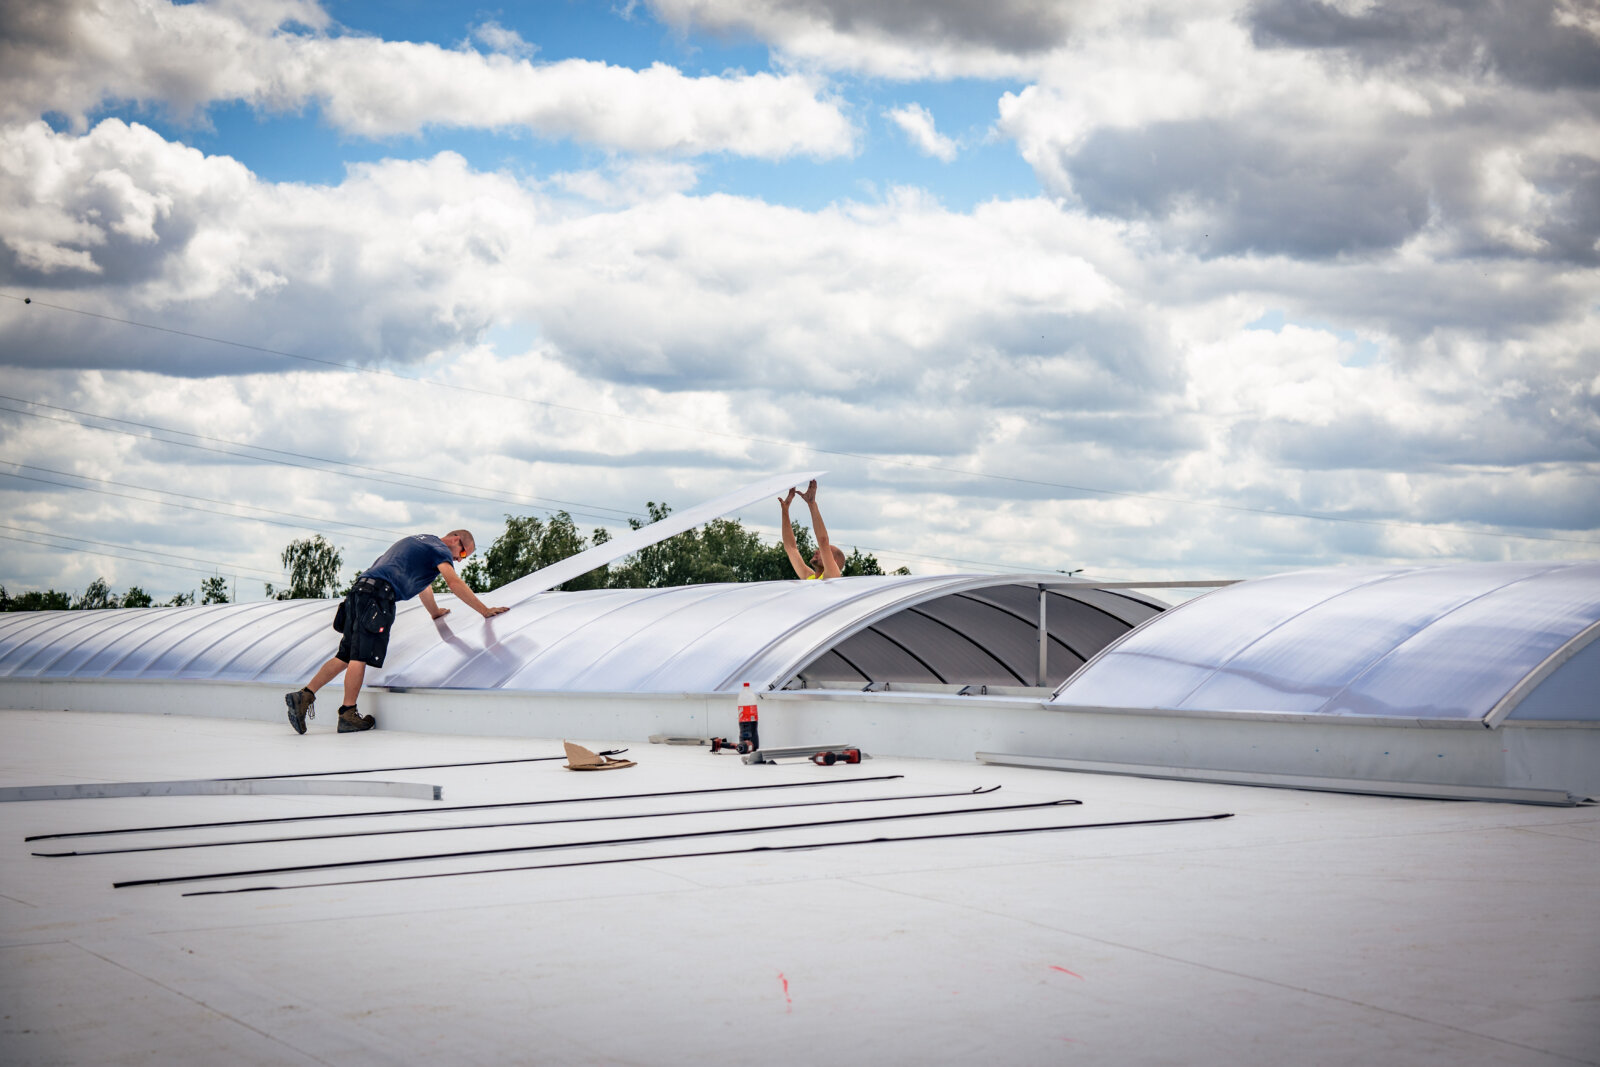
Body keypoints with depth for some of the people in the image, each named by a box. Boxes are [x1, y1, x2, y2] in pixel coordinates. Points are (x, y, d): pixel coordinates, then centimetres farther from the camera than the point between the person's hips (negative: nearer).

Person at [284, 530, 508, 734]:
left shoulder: (422, 541, 33)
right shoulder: (439, 548, 4)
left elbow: (421, 583, 45)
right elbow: (454, 583, -9)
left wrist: (436, 612, 57)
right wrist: (485, 611, -7)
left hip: (360, 589, 9)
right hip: (378, 594, -9)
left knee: (346, 656, 8)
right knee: (361, 656, -8)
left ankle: (304, 696, 1)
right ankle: (348, 714, -8)